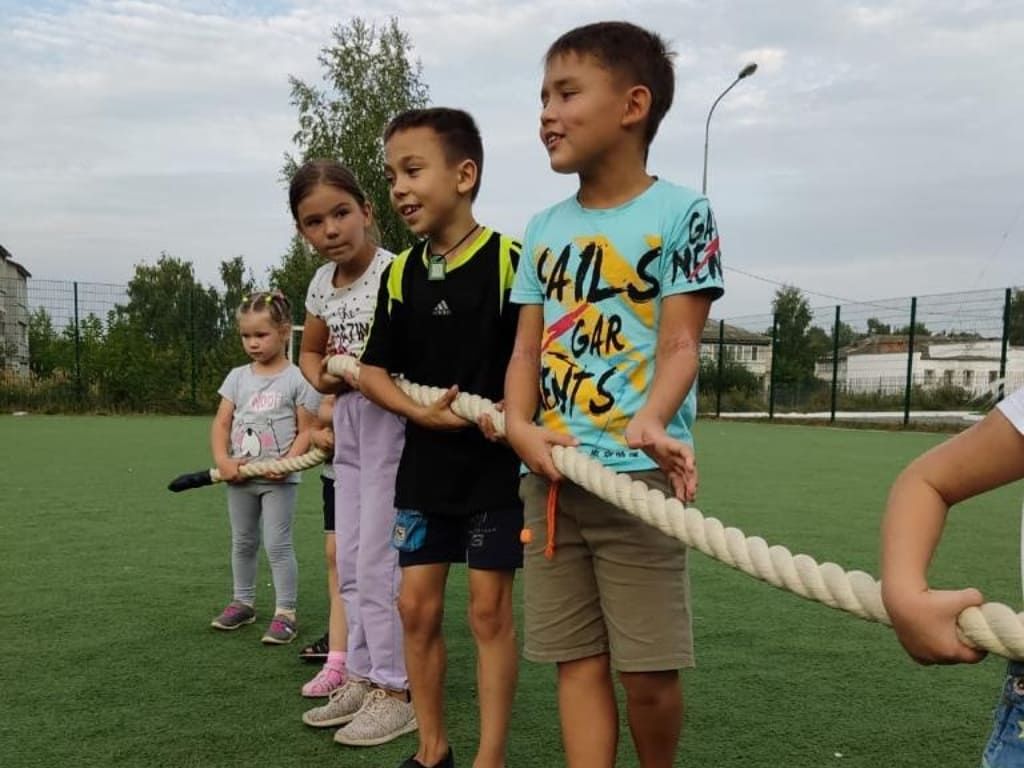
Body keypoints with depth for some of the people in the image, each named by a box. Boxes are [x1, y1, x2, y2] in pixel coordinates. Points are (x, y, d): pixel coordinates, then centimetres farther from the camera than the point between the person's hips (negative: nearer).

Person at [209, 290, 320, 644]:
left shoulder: (297, 379, -8)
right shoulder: (237, 377, 6)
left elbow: (306, 430, -8)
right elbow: (221, 423, 4)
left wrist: (288, 462, -22)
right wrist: (222, 460, -11)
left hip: (278, 479, -5)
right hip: (240, 477, 5)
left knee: (278, 545, -3)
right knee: (242, 542, 17)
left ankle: (286, 612, 6)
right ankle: (243, 602, 32)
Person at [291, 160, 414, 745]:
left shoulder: (394, 272, -17)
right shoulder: (322, 283, 6)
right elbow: (311, 350, 20)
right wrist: (320, 378, 1)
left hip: (391, 422, -8)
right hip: (348, 426, 8)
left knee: (377, 562, -4)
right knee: (350, 564, 13)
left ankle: (395, 691, 11)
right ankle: (362, 677, 27)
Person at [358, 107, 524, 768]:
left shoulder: (510, 260, -13)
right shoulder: (401, 273, 4)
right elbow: (374, 370, 8)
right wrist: (421, 413, -8)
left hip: (495, 465, -5)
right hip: (425, 464, 5)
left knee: (489, 611, 3)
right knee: (417, 607, 9)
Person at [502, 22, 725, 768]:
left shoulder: (680, 212, -2)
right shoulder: (544, 228, 13)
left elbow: (680, 344, -9)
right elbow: (528, 348, 8)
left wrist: (650, 423, -29)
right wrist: (520, 426, -11)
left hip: (638, 475, -5)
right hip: (551, 476, 5)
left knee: (647, 670, 2)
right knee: (577, 659, 9)